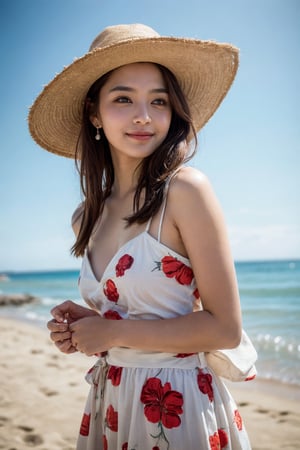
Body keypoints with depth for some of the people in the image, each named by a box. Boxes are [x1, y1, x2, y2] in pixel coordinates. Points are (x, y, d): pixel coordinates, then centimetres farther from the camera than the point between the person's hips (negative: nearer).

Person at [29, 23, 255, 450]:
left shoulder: (185, 188, -17)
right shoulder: (90, 216, 2)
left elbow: (226, 328, -16)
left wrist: (112, 332, -14)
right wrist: (83, 322, -5)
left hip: (178, 407, -5)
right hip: (111, 403, 6)